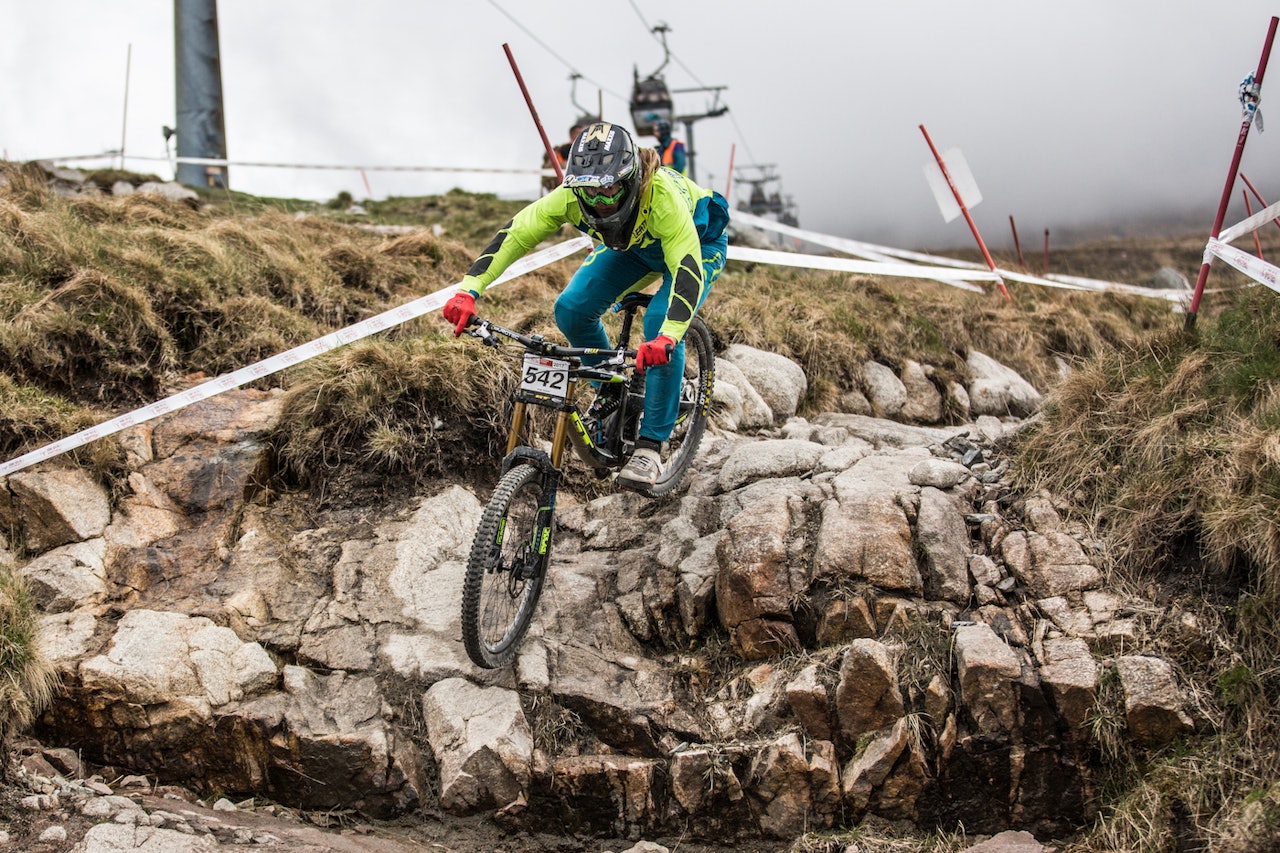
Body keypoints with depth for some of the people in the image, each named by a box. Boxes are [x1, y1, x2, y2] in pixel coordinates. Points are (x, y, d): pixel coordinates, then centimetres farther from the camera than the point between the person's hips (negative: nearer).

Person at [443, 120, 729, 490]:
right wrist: (469, 290, -40)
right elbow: (515, 233, -28)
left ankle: (650, 446, -15)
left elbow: (688, 270, -49)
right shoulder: (572, 195, -31)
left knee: (660, 326, -27)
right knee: (572, 309, -15)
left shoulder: (662, 196, -43)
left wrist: (667, 336, -65)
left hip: (698, 244, -5)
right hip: (630, 243, 5)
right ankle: (610, 390, 12)